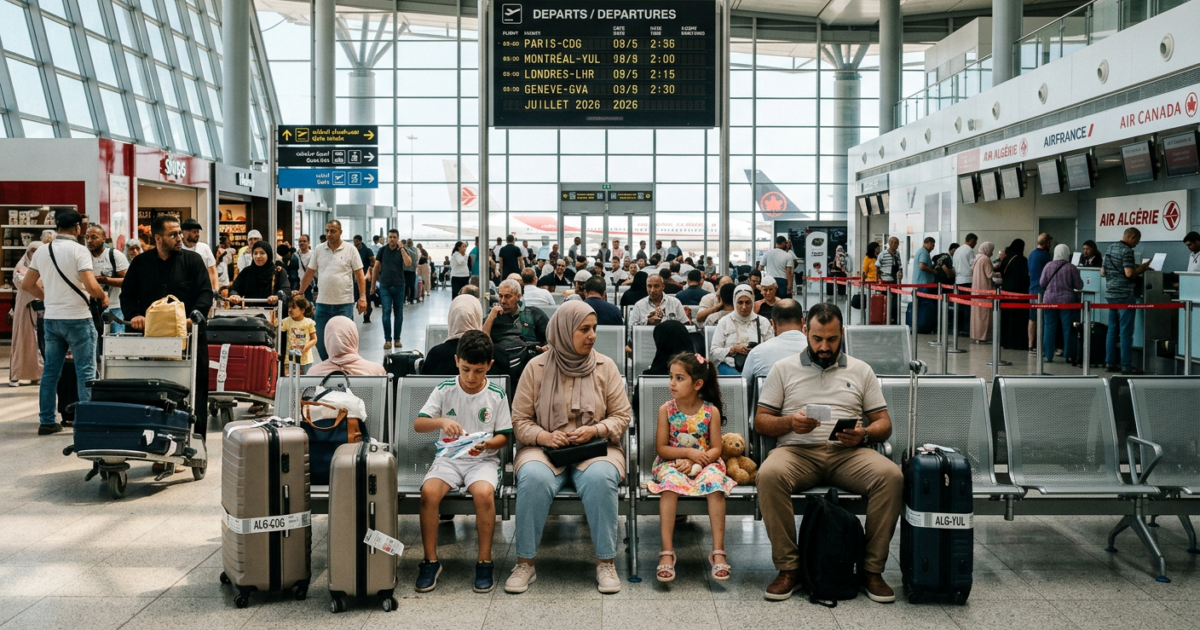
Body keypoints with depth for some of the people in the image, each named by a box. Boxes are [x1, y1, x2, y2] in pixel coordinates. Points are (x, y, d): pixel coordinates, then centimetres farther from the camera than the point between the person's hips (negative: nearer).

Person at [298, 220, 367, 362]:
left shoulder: (350, 250, -3)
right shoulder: (318, 250, 5)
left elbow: (359, 276, -3)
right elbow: (309, 274, 11)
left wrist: (362, 298, -10)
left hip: (344, 303, -3)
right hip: (323, 303, 3)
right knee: (320, 340, 7)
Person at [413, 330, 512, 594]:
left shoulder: (496, 395, 0)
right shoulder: (445, 389, 1)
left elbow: (503, 436, 4)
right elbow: (417, 424, -3)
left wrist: (486, 444, -18)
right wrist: (441, 422, -23)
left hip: (483, 460, -1)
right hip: (448, 458, 1)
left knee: (484, 493, -33)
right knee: (428, 491, -28)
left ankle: (484, 561, -14)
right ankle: (431, 561, -11)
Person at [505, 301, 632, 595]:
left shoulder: (605, 366, 6)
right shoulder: (537, 367, 3)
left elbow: (622, 416, 6)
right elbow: (519, 419, 4)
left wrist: (595, 430, -13)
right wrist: (543, 436, -15)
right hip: (545, 448, 0)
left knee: (600, 479, -34)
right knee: (533, 478, -33)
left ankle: (605, 562, -19)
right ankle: (525, 562, -19)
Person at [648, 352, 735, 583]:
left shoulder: (711, 411, -3)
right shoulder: (666, 410, -2)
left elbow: (716, 449, -4)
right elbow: (661, 448, -2)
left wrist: (694, 463, -19)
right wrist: (688, 452, -15)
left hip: (704, 464, 0)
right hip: (671, 463, 0)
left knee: (714, 480, -33)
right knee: (670, 481, -34)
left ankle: (718, 551, -31)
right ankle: (667, 551, -34)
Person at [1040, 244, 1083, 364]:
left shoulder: (1048, 266, -3)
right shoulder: (1071, 268, -8)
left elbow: (1042, 283, 2)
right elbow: (1079, 286, -4)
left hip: (1050, 300, 2)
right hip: (1067, 301, -2)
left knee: (1049, 328, 6)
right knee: (1068, 329, 5)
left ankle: (1048, 355, 6)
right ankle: (1068, 356, 7)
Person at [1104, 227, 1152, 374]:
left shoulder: (1110, 248, 13)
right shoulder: (1126, 251, -13)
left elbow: (1103, 271, 18)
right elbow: (1129, 273, -21)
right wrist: (1142, 267, -6)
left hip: (1110, 294, 8)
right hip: (1124, 295, -8)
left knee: (1112, 330, 11)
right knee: (1126, 332, -5)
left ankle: (1111, 363, 13)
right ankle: (1126, 366, -4)